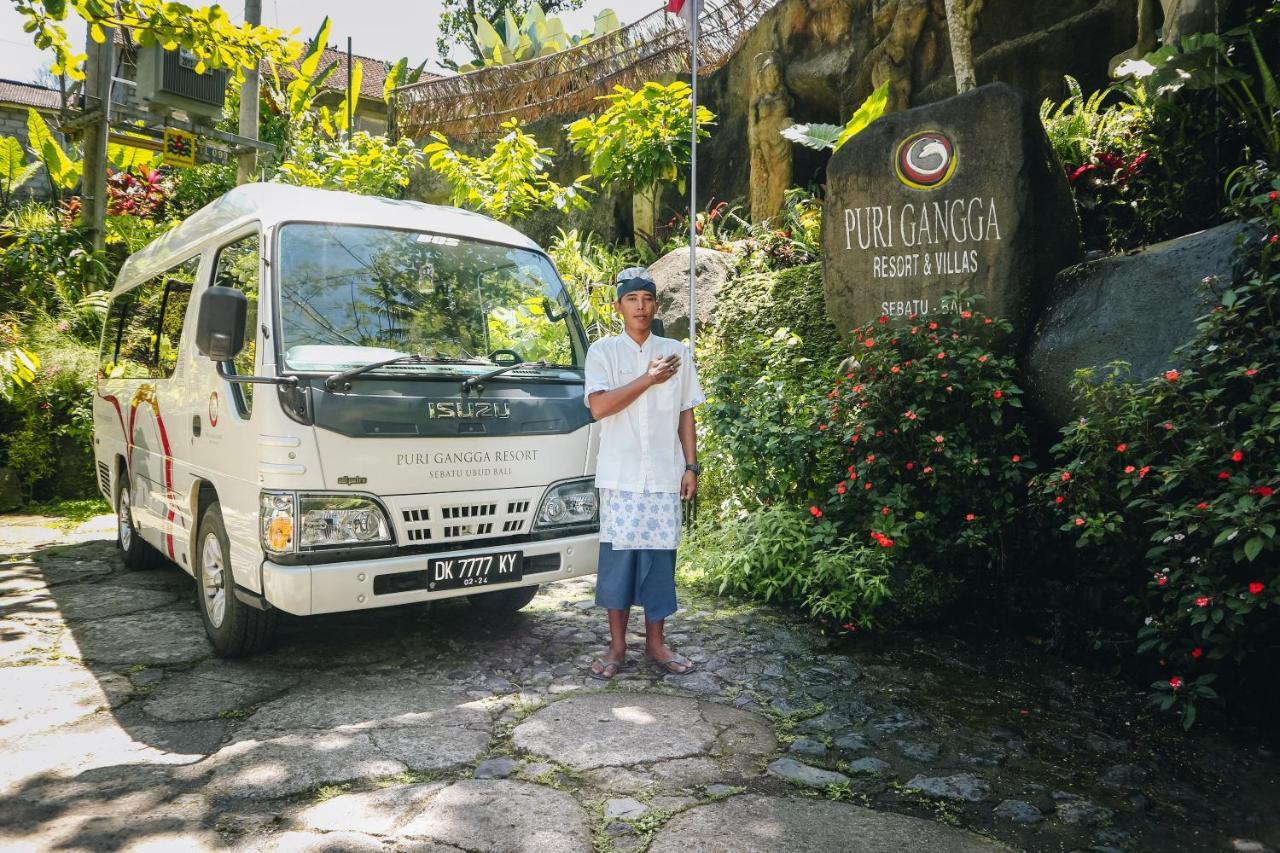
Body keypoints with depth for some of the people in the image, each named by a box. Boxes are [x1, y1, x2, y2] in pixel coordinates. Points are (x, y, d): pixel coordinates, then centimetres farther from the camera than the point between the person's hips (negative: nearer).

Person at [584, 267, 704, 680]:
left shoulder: (676, 352, 9)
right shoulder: (603, 351, 2)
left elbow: (686, 413, 11)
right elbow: (599, 406, -12)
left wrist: (691, 466, 5)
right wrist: (648, 379, -11)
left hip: (665, 474, 2)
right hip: (620, 475, -2)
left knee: (660, 554, 5)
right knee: (618, 554, 2)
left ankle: (655, 643, 18)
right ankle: (617, 645, 15)